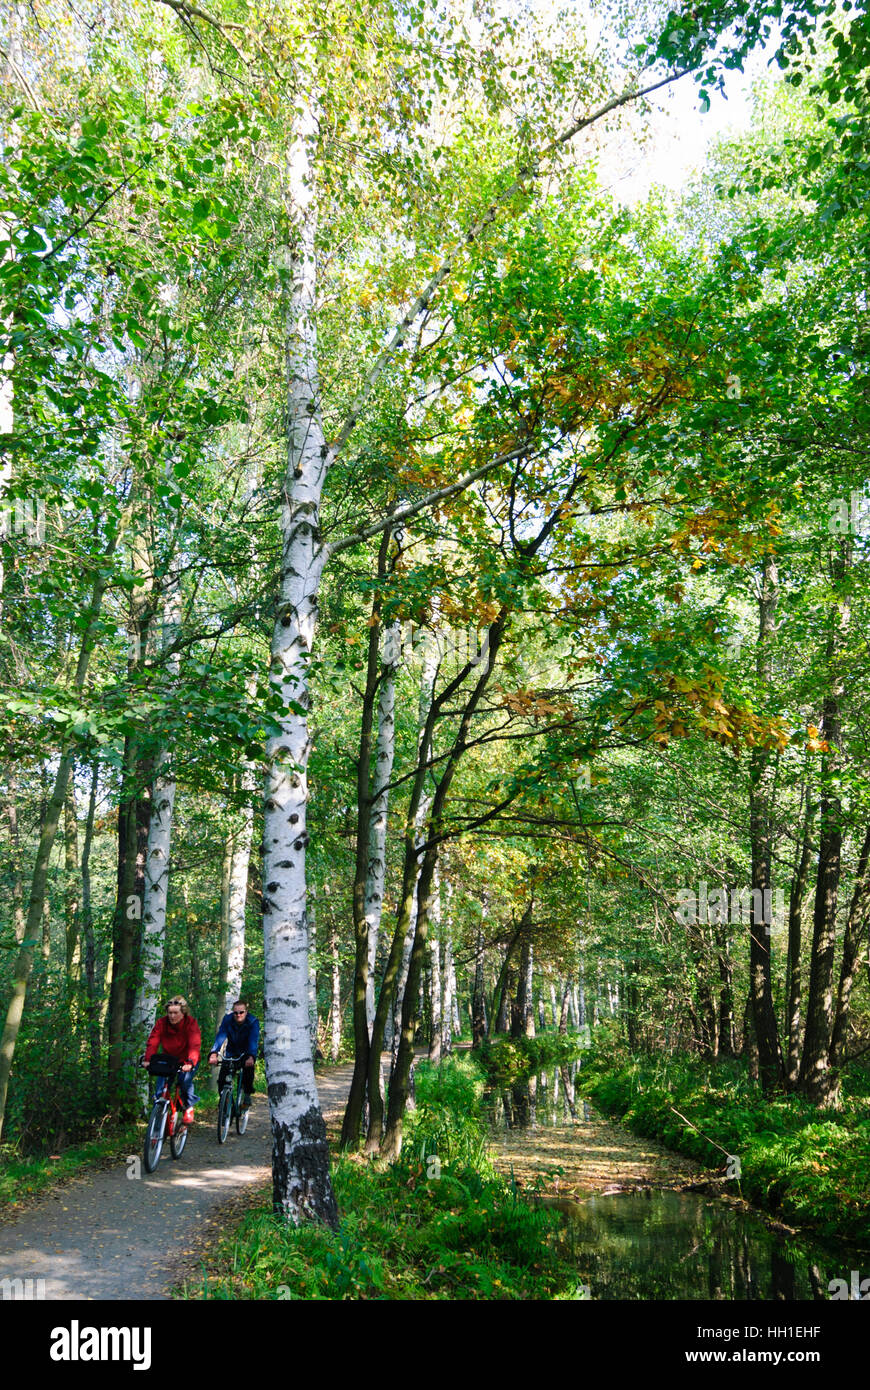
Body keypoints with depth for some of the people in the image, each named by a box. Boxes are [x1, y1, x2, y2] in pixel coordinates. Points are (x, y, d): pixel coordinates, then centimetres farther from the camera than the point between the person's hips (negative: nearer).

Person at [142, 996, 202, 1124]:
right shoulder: (161, 1023, -15)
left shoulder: (191, 1023, -22)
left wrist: (190, 1063, -50)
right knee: (162, 1080, -20)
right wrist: (147, 1059, -42)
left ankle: (189, 1106, 0)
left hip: (187, 1061, -2)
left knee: (185, 1079, -25)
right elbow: (152, 1042, -24)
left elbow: (195, 1045, -34)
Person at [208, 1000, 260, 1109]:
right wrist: (214, 1054, -52)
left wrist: (251, 1057, -56)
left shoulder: (253, 1021, -24)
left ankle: (247, 1096, -8)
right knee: (222, 1079, -14)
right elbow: (220, 1037, -33)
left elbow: (254, 1040, -37)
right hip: (231, 1053, 2)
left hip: (247, 1053, -2)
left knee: (248, 1069, -30)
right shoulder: (227, 1020, -19)